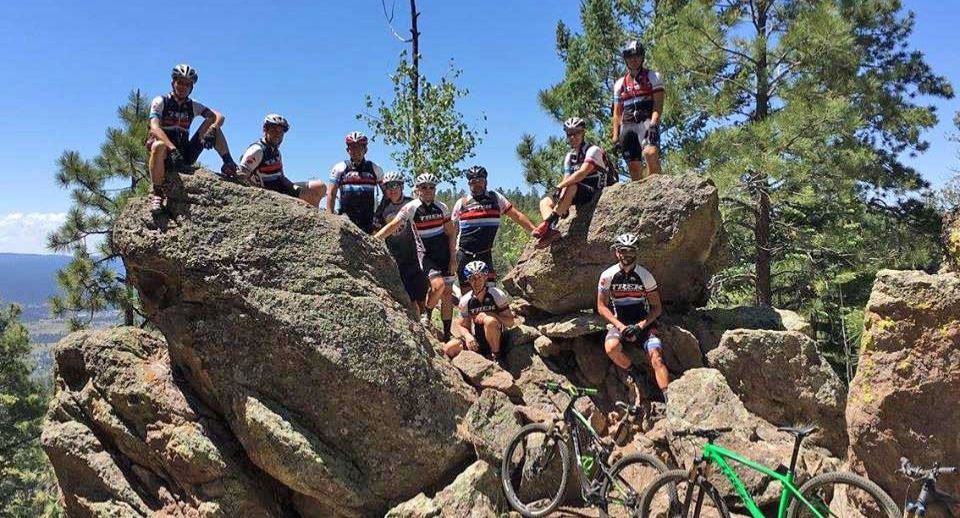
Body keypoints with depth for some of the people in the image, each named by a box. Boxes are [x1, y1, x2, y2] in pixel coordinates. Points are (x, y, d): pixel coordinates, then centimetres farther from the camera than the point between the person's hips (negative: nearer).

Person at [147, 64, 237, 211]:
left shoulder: (193, 106, 7)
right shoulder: (160, 102, -4)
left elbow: (219, 116, -6)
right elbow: (154, 128, -21)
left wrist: (211, 131, -29)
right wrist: (172, 148, -37)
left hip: (186, 154, 4)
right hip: (166, 155, -3)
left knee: (212, 123, -7)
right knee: (159, 146, -41)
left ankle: (228, 163, -15)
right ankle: (156, 193, -29)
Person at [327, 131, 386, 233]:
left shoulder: (375, 169, 10)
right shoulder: (339, 168, 7)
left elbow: (387, 194, 15)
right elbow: (332, 195, 4)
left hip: (368, 219, 1)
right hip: (345, 220, -1)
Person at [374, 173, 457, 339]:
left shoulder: (441, 207, 1)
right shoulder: (411, 207, -8)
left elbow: (451, 233, 4)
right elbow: (393, 225, -16)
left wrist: (453, 258, -2)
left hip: (445, 254, 3)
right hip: (427, 254, -3)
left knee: (447, 293, 2)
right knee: (438, 285, -26)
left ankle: (447, 334, 12)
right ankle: (426, 314, 3)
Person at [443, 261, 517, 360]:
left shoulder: (497, 295, -11)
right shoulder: (465, 300, -2)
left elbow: (511, 322, -11)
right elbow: (462, 325, 5)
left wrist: (489, 315, -26)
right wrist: (468, 336, -19)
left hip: (496, 341, -3)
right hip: (476, 342, 3)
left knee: (490, 321, -34)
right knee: (448, 348, -18)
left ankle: (496, 357, -15)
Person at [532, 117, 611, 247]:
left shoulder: (593, 150, -9)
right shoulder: (569, 157, 14)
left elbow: (582, 173, -25)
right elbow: (566, 180, 5)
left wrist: (559, 186, -33)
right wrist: (563, 207, -12)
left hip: (594, 193, -8)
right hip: (577, 196, 8)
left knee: (569, 188, -37)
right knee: (545, 202, -4)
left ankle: (548, 224, -37)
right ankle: (551, 231, -30)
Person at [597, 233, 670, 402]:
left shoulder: (645, 276, -4)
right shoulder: (607, 275, -4)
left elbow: (657, 308, 0)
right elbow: (602, 307, -1)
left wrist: (640, 326, -15)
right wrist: (621, 326, -15)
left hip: (643, 323, 0)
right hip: (619, 323, 0)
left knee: (656, 358, -23)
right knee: (611, 347, -32)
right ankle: (634, 373, -5)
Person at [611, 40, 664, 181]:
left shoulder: (653, 77, 8)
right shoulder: (620, 83, 18)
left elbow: (658, 105, -2)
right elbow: (617, 113, 17)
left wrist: (653, 124, -19)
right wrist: (615, 136, 7)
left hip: (647, 122, -4)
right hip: (627, 125, 4)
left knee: (650, 153, -30)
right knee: (634, 167, -3)